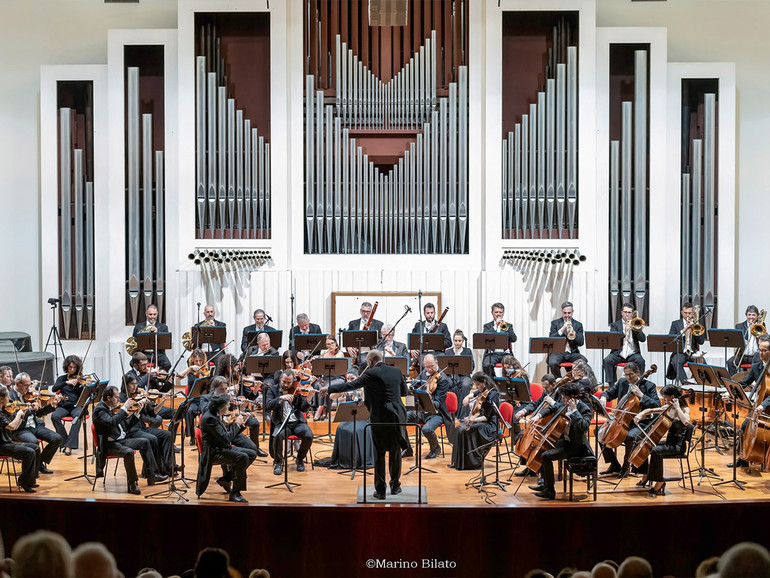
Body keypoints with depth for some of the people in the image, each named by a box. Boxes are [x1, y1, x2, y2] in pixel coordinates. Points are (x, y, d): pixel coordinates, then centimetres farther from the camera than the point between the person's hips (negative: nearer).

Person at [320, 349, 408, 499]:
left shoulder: (371, 374, -10)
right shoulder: (396, 371, 6)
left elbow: (351, 385, -11)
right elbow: (404, 391, 17)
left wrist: (328, 389, -3)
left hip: (380, 418, -4)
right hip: (398, 417, 4)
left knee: (379, 455, 5)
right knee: (395, 452, 17)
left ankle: (380, 491, 6)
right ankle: (395, 486, 24)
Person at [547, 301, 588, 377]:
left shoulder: (578, 325, 13)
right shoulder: (555, 323, 10)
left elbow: (581, 342, 4)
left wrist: (573, 332, -12)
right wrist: (562, 329, -13)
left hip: (572, 353, 1)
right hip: (557, 352, -1)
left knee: (584, 361, -29)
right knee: (552, 363, -33)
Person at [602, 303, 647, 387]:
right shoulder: (615, 325, 11)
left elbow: (643, 339, 3)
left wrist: (636, 329, -12)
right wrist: (624, 332, -17)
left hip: (632, 354, 1)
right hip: (618, 354, -1)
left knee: (640, 361, -30)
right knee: (607, 360, -28)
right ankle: (611, 385, -20)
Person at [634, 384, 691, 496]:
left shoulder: (684, 409, -12)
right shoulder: (667, 408, 8)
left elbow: (686, 422, -34)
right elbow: (650, 410, 19)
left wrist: (677, 407, -27)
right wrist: (641, 414, 0)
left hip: (678, 445, -8)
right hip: (668, 442, 8)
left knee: (656, 450, -32)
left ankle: (659, 482, -22)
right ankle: (646, 475, 14)